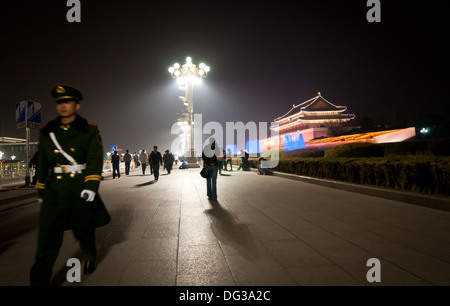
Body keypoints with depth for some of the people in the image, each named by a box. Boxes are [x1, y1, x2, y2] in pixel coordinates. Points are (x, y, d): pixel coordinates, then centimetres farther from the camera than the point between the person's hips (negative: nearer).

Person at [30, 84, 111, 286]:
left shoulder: (89, 130, 0)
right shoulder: (47, 132, 10)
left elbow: (95, 160, -9)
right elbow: (43, 164, 16)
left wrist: (91, 185, -21)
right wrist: (41, 191, 18)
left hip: (81, 190, -2)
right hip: (54, 191, 2)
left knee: (85, 230, 16)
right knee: (47, 238, -3)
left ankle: (90, 258, 45)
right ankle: (40, 281, 7)